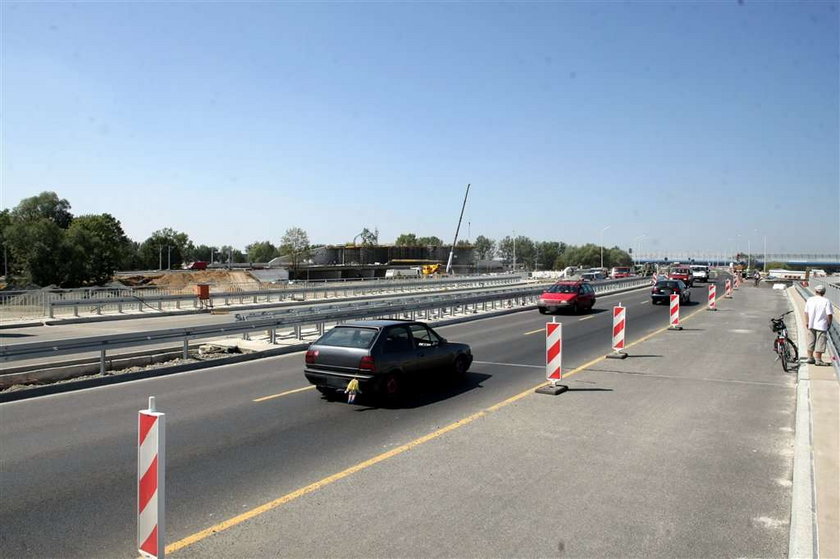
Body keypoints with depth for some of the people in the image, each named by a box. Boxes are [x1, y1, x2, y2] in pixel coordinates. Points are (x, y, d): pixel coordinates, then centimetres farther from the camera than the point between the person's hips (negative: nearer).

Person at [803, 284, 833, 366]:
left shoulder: (809, 300, 3)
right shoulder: (826, 301, -11)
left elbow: (806, 313, 7)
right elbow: (829, 314, -13)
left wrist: (807, 322, 17)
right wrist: (829, 323, 2)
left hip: (811, 325, 5)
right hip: (821, 326, -4)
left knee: (811, 342, 13)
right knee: (820, 343, 1)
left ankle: (810, 358, 21)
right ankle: (818, 360, 4)